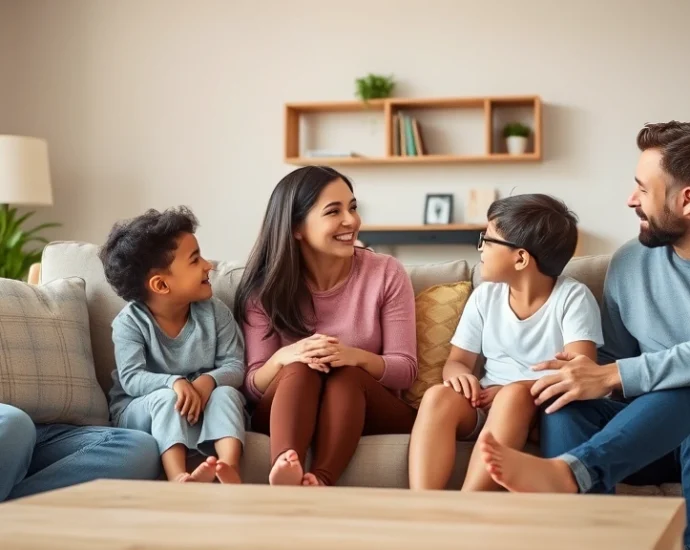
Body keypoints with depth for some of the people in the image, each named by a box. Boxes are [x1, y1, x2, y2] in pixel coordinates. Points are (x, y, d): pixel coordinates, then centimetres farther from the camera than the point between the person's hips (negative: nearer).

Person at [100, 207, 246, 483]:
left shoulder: (214, 311, -4)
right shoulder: (130, 321, -12)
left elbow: (234, 366, -8)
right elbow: (131, 378, -22)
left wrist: (207, 381, -30)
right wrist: (174, 383, -40)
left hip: (203, 404, 3)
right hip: (139, 410, -2)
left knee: (226, 393, -26)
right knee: (166, 397, -33)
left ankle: (230, 469, -49)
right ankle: (178, 477, -51)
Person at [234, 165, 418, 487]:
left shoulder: (387, 274, -4)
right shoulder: (266, 289, -2)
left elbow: (406, 369, -5)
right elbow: (253, 387, -3)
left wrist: (356, 357, -27)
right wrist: (282, 358, -26)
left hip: (370, 413, 0)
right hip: (286, 416, 0)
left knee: (347, 373, -31)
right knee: (300, 368, -30)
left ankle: (320, 482, -50)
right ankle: (285, 474, -56)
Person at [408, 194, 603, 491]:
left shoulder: (573, 297, -7)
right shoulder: (485, 296, 8)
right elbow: (457, 361, 10)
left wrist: (512, 391, -25)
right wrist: (460, 374, -15)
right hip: (488, 406, 4)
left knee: (514, 394, -37)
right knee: (439, 396, -28)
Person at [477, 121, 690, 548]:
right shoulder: (629, 262, 7)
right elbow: (617, 359, 9)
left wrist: (611, 376, -30)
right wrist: (593, 376, -13)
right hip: (649, 432, 4)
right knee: (566, 401, -23)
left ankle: (569, 470, -45)